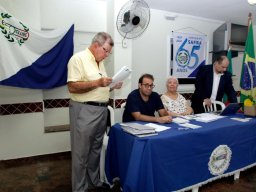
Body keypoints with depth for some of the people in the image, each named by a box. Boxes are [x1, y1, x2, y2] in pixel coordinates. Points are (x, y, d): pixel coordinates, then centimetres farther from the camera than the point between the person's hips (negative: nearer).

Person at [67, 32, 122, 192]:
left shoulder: (100, 62, 16)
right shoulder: (78, 58, -10)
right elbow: (72, 87, -18)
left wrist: (112, 87, 4)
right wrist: (97, 83, -24)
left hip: (101, 110, 8)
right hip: (84, 111, -8)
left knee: (95, 150, 18)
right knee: (81, 153, 3)